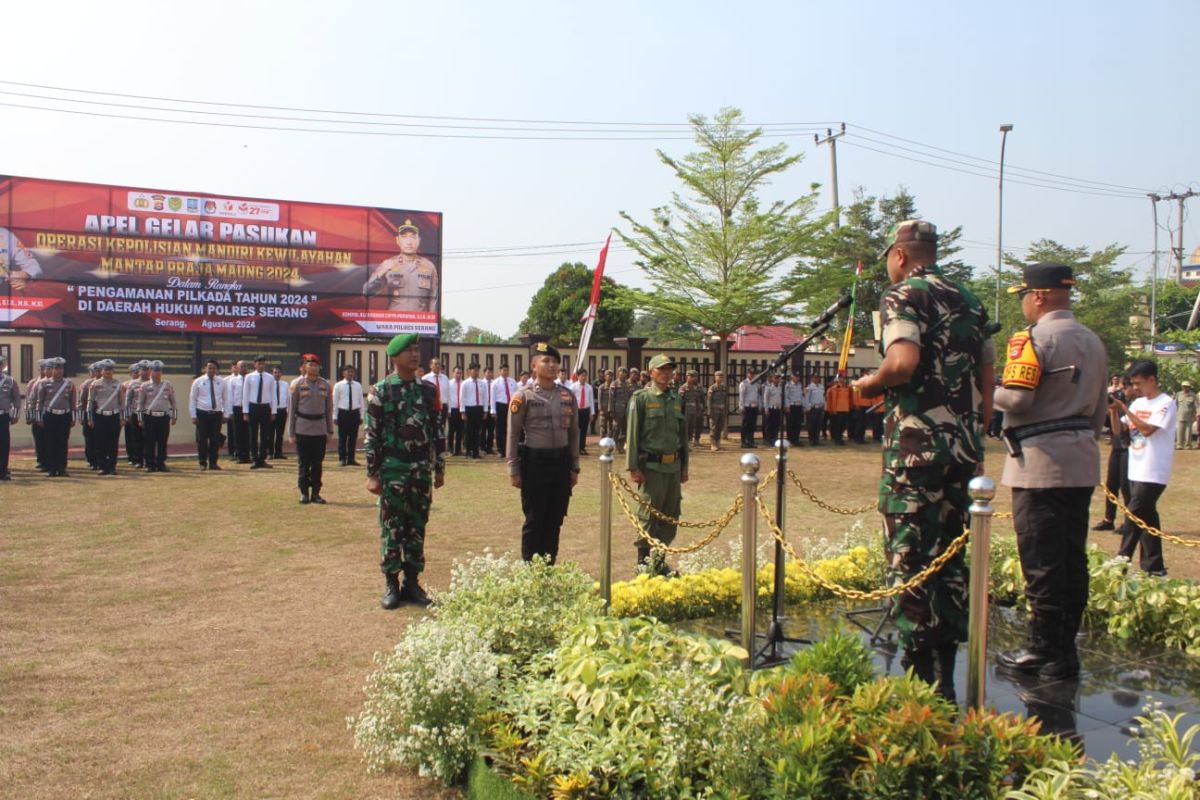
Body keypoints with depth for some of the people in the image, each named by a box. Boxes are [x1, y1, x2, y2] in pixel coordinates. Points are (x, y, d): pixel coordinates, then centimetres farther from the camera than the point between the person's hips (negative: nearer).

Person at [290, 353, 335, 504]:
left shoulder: (326, 385, 6)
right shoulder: (297, 384, -2)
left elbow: (329, 410, 10)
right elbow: (292, 409, -1)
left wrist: (330, 431, 6)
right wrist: (291, 433, -3)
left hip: (320, 430, 3)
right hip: (302, 429, -2)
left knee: (318, 463, 5)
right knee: (303, 463, 3)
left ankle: (315, 493, 13)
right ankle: (304, 493, 11)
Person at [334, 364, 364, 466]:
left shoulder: (358, 385, 8)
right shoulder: (338, 385, 0)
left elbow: (361, 401, 9)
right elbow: (335, 402, 0)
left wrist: (361, 416, 5)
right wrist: (335, 416, -4)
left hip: (355, 413, 3)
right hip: (343, 413, -3)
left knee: (353, 437, 6)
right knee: (342, 437, 2)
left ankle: (351, 459, 14)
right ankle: (342, 459, 9)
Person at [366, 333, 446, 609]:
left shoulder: (428, 390, 6)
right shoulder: (381, 391, -4)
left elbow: (437, 432, 9)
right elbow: (372, 435, -5)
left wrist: (440, 468, 8)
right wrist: (372, 474, -9)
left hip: (422, 470, 3)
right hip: (392, 469, -3)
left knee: (417, 527, 8)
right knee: (391, 527, 3)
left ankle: (412, 582, 18)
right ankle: (392, 585, 12)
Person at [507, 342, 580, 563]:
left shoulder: (568, 395, 7)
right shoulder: (523, 396, -6)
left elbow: (574, 432, 12)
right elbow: (513, 435, -5)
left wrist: (574, 467, 10)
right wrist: (514, 470, -7)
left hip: (561, 461, 4)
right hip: (534, 462, -4)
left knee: (555, 520, 11)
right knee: (534, 521, 2)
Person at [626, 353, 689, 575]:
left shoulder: (677, 399, 12)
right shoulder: (641, 398, -5)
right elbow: (632, 434, -6)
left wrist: (684, 466, 17)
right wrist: (633, 467, -11)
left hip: (674, 466, 6)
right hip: (651, 466, -6)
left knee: (671, 515, 9)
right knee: (649, 515, -2)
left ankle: (659, 560, 21)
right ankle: (644, 562, 9)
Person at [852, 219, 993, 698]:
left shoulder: (903, 295, -5)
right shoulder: (968, 302, 18)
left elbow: (903, 361, -22)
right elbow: (987, 380, 19)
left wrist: (869, 384, -4)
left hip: (916, 443, -7)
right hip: (964, 445, 8)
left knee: (910, 558, -3)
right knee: (950, 555, 12)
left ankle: (919, 674, -1)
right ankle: (946, 675, 19)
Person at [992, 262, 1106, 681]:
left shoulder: (1033, 338, -12)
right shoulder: (1093, 342, 15)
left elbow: (1016, 398, -21)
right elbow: (1100, 408, 19)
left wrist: (988, 392, -2)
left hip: (1041, 462, -8)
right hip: (1082, 464, 9)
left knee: (1042, 562, -2)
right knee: (1072, 558, 12)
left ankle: (1044, 651, 4)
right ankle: (1065, 648, 19)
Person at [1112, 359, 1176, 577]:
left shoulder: (1166, 403, -9)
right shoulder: (1138, 403, 13)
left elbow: (1147, 429, -21)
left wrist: (1124, 409, -20)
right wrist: (1114, 411, -3)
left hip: (1153, 473, -8)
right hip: (1136, 471, 8)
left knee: (1134, 517, -8)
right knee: (1147, 517, 11)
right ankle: (1153, 566, 17)